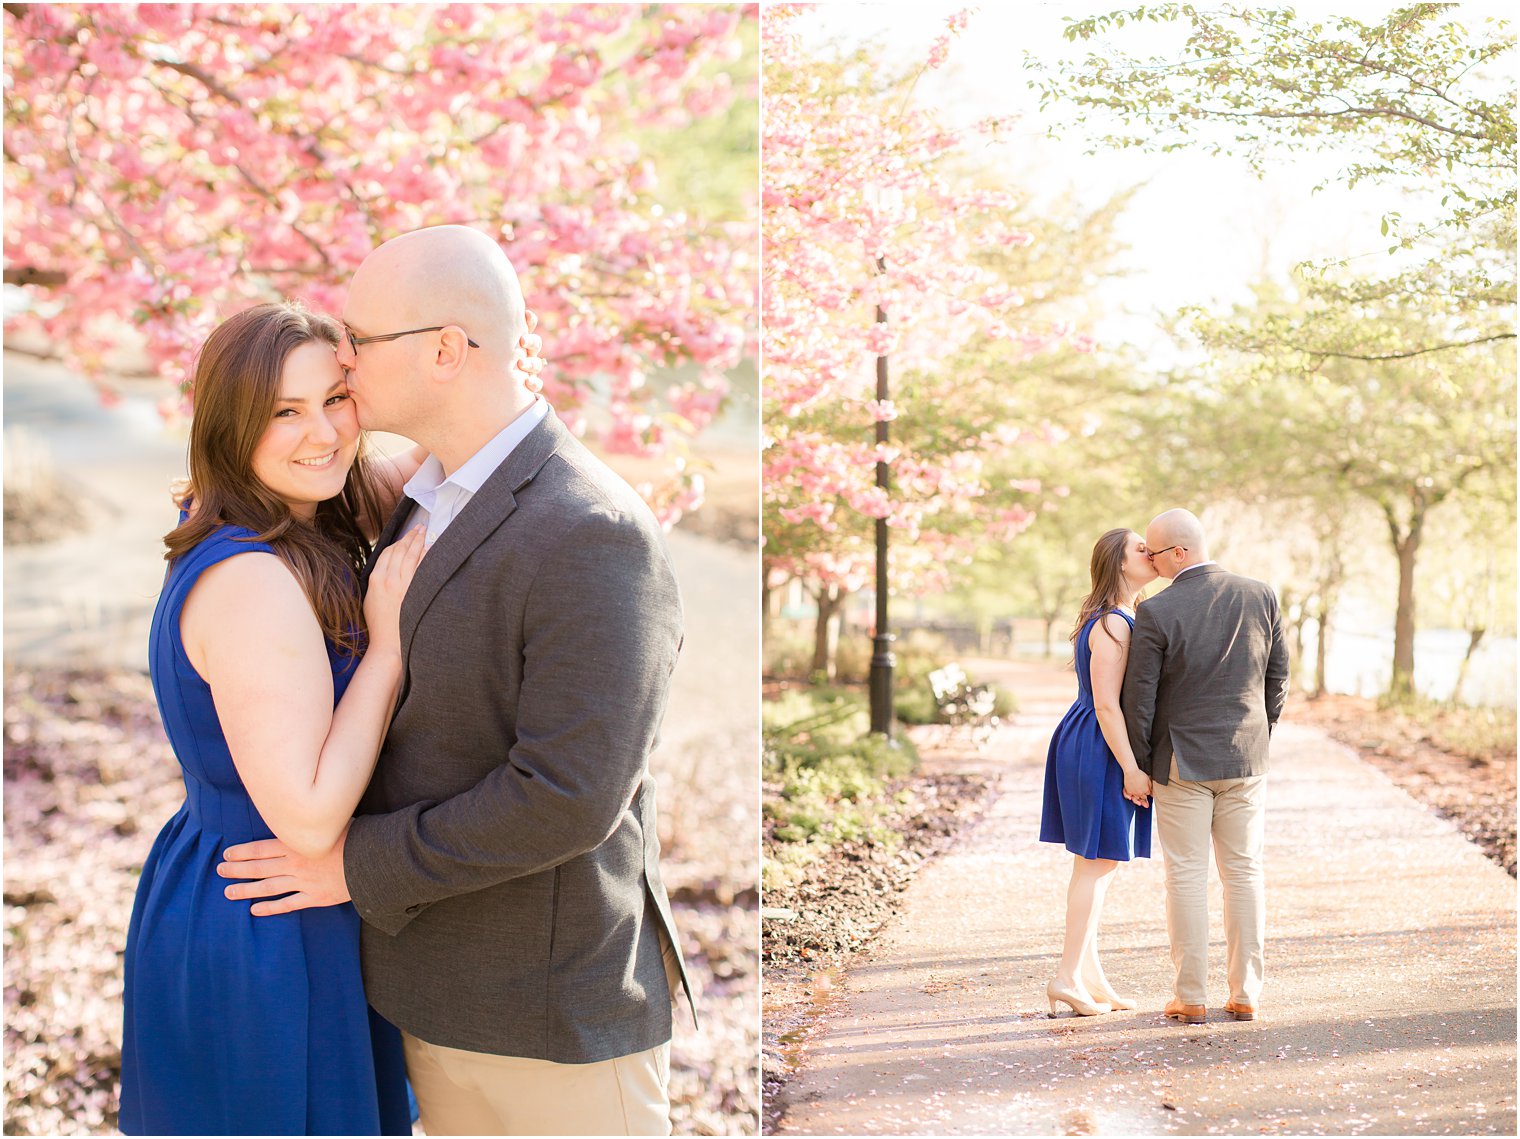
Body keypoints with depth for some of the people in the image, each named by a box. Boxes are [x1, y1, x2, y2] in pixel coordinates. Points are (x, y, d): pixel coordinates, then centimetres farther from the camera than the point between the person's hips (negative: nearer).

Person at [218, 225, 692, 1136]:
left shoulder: (593, 537, -26)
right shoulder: (440, 497, 5)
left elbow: (567, 798, -29)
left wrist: (362, 866, -18)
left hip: (553, 1007, -9)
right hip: (448, 990, 9)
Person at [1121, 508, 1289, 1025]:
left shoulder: (1156, 613, -15)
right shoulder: (1260, 596, -2)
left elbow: (1139, 698, -10)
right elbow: (1278, 677, 6)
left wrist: (1138, 766, 2)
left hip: (1182, 761, -3)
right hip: (1246, 758, 4)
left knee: (1186, 876, 3)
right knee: (1244, 871, 10)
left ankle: (1190, 997, 7)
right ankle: (1245, 994, 13)